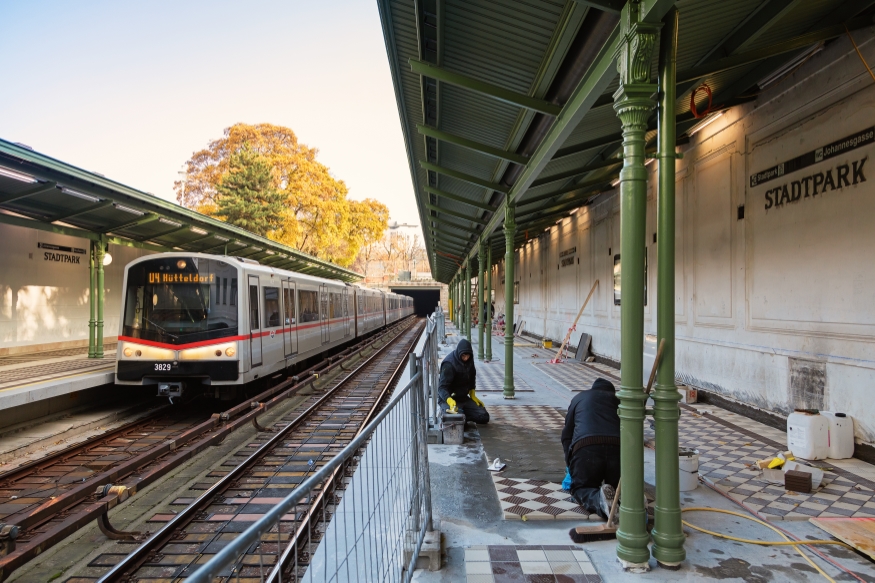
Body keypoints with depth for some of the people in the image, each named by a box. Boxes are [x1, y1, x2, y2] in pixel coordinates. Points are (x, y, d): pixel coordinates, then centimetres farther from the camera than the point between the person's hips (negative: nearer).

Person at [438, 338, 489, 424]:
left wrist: (472, 395, 12)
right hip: (448, 399, -7)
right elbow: (442, 387, -29)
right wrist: (450, 401, -45)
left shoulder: (469, 359, 0)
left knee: (484, 417, -5)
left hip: (464, 398, 7)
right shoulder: (449, 364, -23)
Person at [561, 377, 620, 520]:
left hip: (585, 448, -1)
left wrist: (570, 463, 35)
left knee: (580, 488, 16)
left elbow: (566, 434, 29)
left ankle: (599, 498, -19)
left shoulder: (578, 398, 32)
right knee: (618, 487, 24)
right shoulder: (617, 399, 32)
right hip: (617, 448, 2)